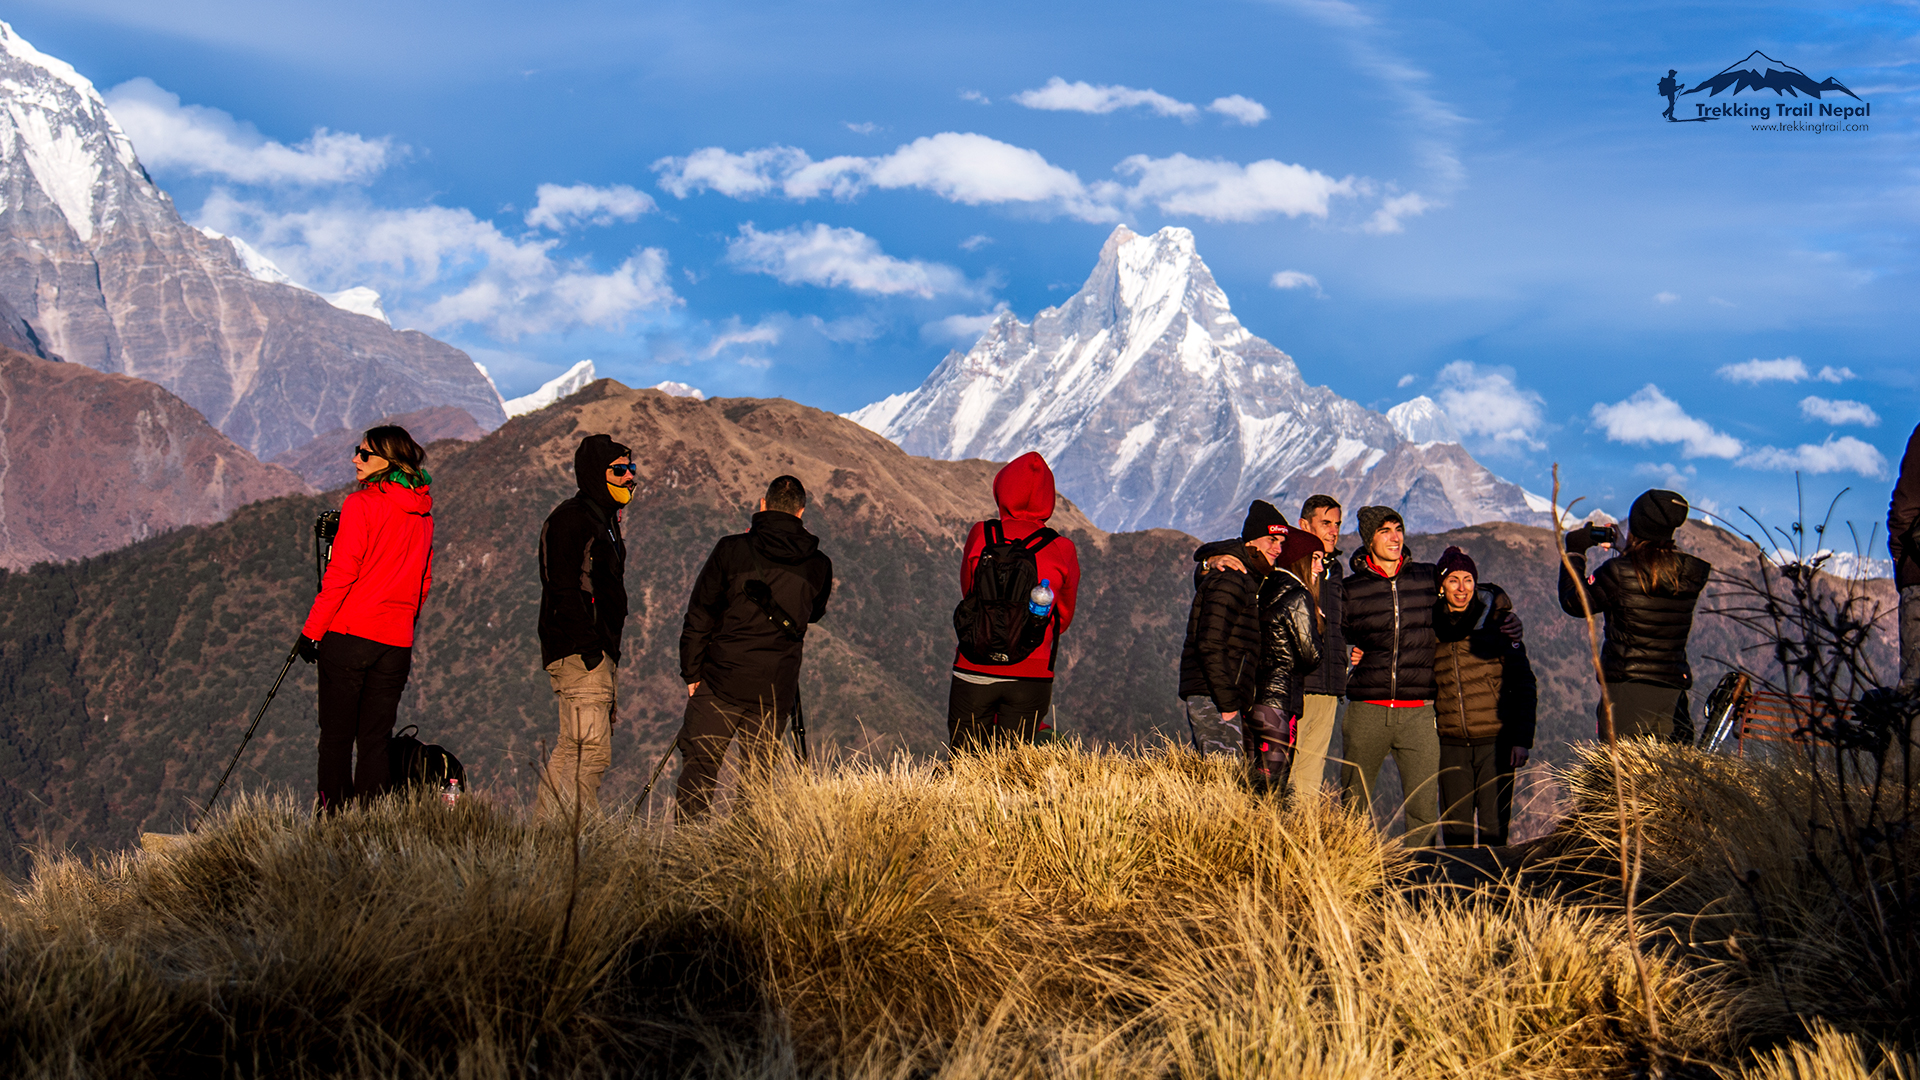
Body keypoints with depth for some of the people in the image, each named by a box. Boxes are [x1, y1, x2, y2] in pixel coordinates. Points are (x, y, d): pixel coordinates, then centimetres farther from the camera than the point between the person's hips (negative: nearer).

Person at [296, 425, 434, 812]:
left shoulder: (361, 504, -8)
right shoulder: (422, 514, 11)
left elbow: (340, 574, -11)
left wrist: (312, 630, -6)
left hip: (348, 635, -5)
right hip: (397, 643, 5)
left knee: (336, 737, 1)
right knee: (375, 740, 8)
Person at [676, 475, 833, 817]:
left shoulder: (731, 550, -4)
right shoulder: (818, 565, 2)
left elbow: (699, 617, -2)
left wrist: (692, 672, 6)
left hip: (722, 680, -2)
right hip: (776, 687, 2)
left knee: (699, 764, 4)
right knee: (758, 772, 10)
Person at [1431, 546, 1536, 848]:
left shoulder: (1497, 622, -1)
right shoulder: (1430, 628, 7)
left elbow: (1524, 684, 0)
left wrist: (1522, 739, -6)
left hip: (1496, 742, -3)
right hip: (1451, 745, 3)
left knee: (1494, 830, -5)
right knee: (1456, 831, 3)